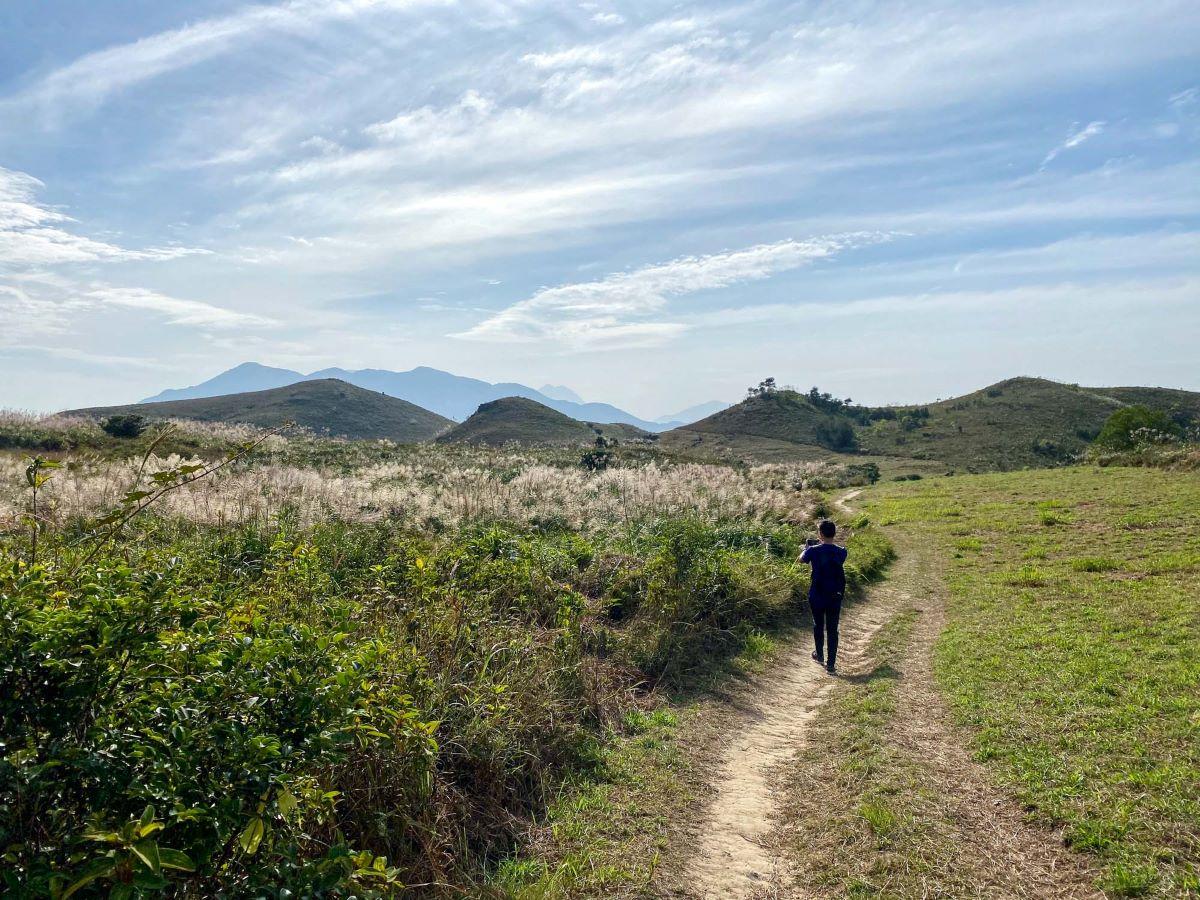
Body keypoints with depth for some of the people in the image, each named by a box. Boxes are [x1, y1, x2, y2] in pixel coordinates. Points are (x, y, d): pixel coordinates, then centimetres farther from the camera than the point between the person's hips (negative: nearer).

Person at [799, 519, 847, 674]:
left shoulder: (813, 551, -15)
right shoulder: (842, 552, -10)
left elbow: (801, 559, 7)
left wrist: (807, 548, 25)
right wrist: (822, 545, 21)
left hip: (817, 596, -1)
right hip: (835, 597, 1)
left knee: (818, 625, 21)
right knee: (832, 630, 7)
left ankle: (820, 655, 37)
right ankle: (831, 664, 6)